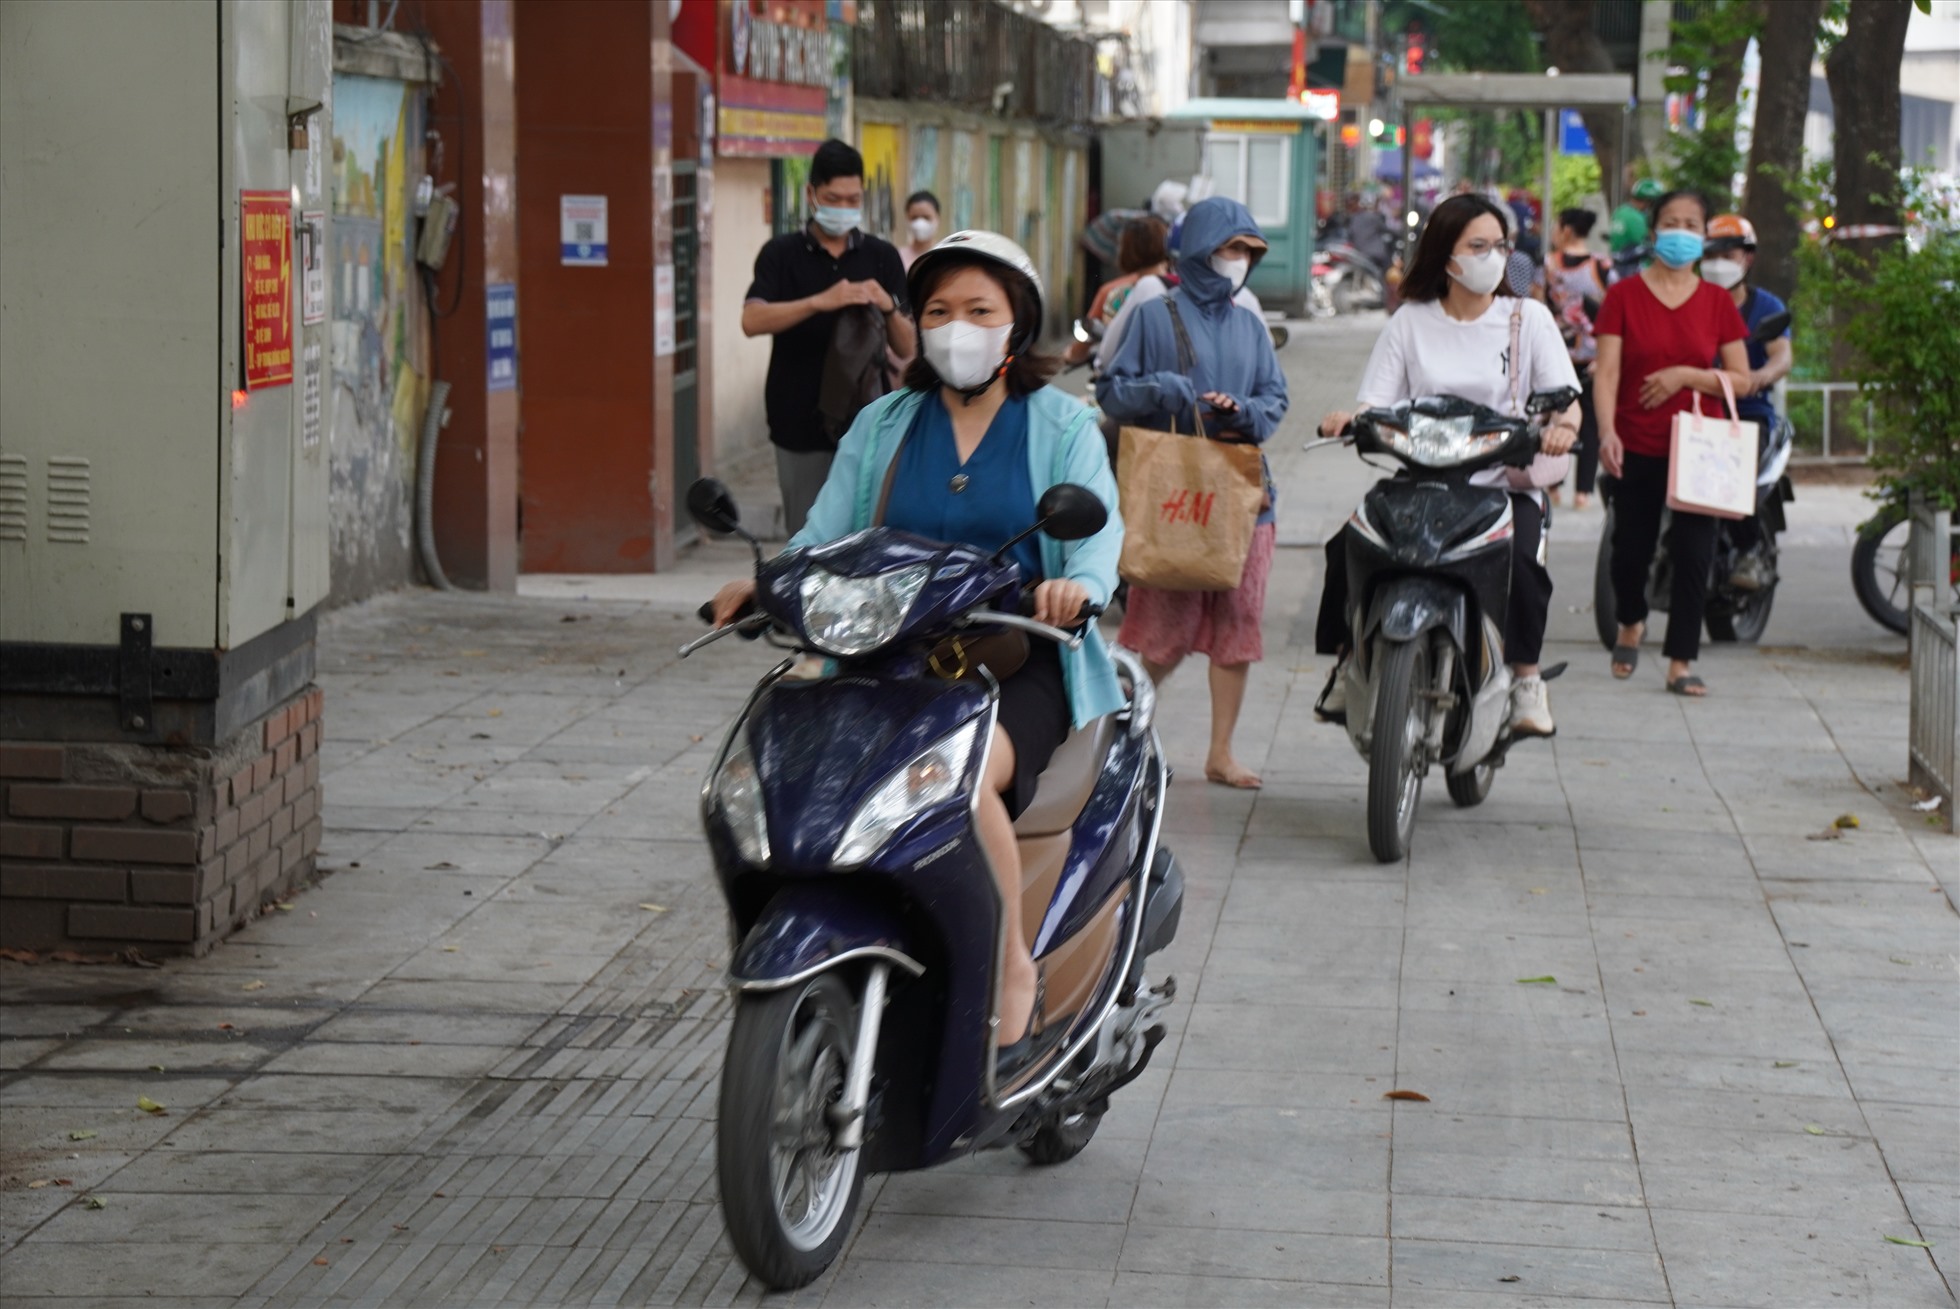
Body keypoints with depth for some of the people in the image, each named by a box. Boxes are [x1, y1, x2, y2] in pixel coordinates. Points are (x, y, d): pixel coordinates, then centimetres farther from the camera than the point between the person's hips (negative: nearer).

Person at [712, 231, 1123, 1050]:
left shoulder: (1060, 425, 9)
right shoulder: (882, 427, 18)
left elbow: (1098, 525, -6)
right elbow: (826, 535, 7)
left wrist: (1079, 583, -30)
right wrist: (766, 583, -15)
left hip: (1021, 666, -3)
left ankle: (1012, 964, -19)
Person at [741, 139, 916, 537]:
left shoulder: (882, 257, 9)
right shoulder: (782, 254, 3)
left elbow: (907, 349, 7)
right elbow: (752, 320, -15)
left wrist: (889, 308, -14)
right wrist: (820, 302, -29)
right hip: (802, 426, -1)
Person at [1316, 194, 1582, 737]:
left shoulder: (1528, 318, 7)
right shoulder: (1411, 321, 11)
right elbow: (1376, 402, 6)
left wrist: (1563, 423, -27)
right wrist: (1348, 419, -19)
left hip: (1506, 482, -1)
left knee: (1519, 558, -32)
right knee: (1350, 546, -23)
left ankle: (1527, 678, -14)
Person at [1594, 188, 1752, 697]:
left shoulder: (1717, 301, 5)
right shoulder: (1624, 296, 1)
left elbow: (1741, 379, 4)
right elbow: (1606, 372, -6)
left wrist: (1686, 376, -12)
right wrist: (1607, 432, -20)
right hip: (1637, 447, 0)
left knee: (1693, 553, -8)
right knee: (1632, 549, 8)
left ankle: (1680, 662, -3)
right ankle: (1630, 622, 39)